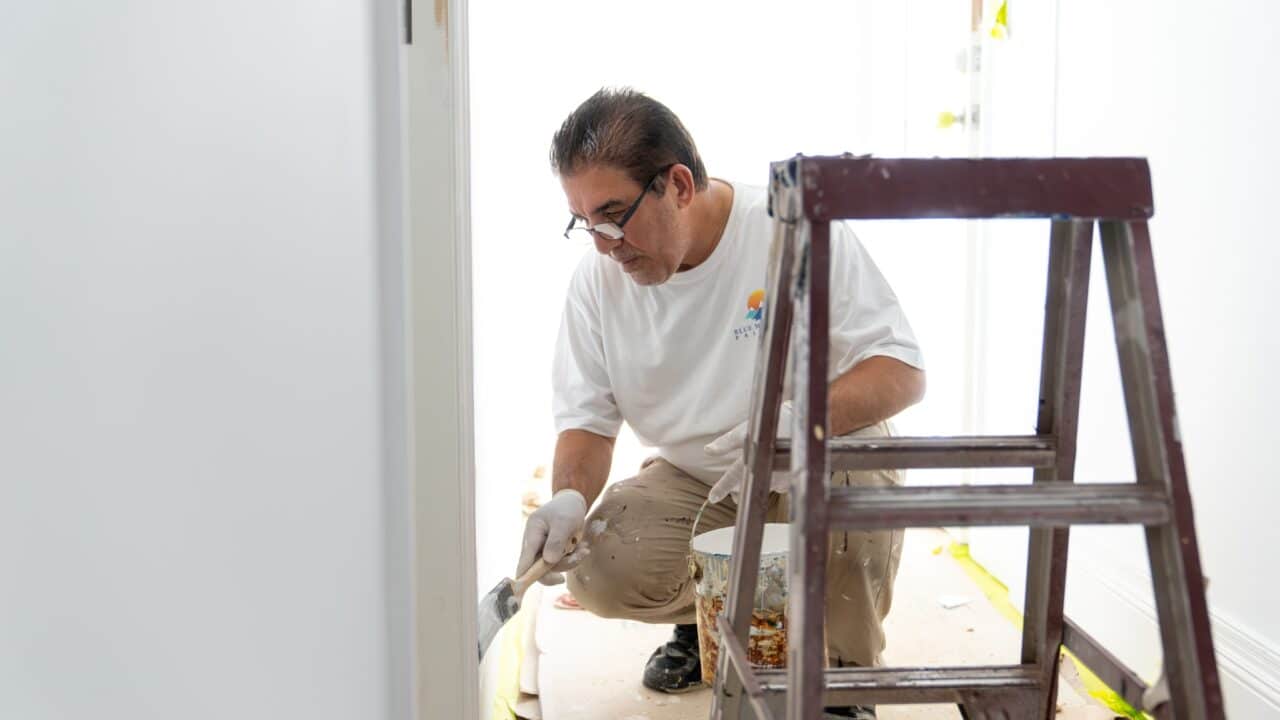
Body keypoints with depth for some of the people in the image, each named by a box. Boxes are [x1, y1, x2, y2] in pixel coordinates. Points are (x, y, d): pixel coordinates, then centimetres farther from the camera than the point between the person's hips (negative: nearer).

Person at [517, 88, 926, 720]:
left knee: (852, 490, -36)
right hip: (693, 481, 3)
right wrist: (569, 496, -24)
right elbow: (587, 420, 0)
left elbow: (903, 372, -19)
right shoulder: (596, 281, -6)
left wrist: (797, 421, -38)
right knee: (598, 573, -22)